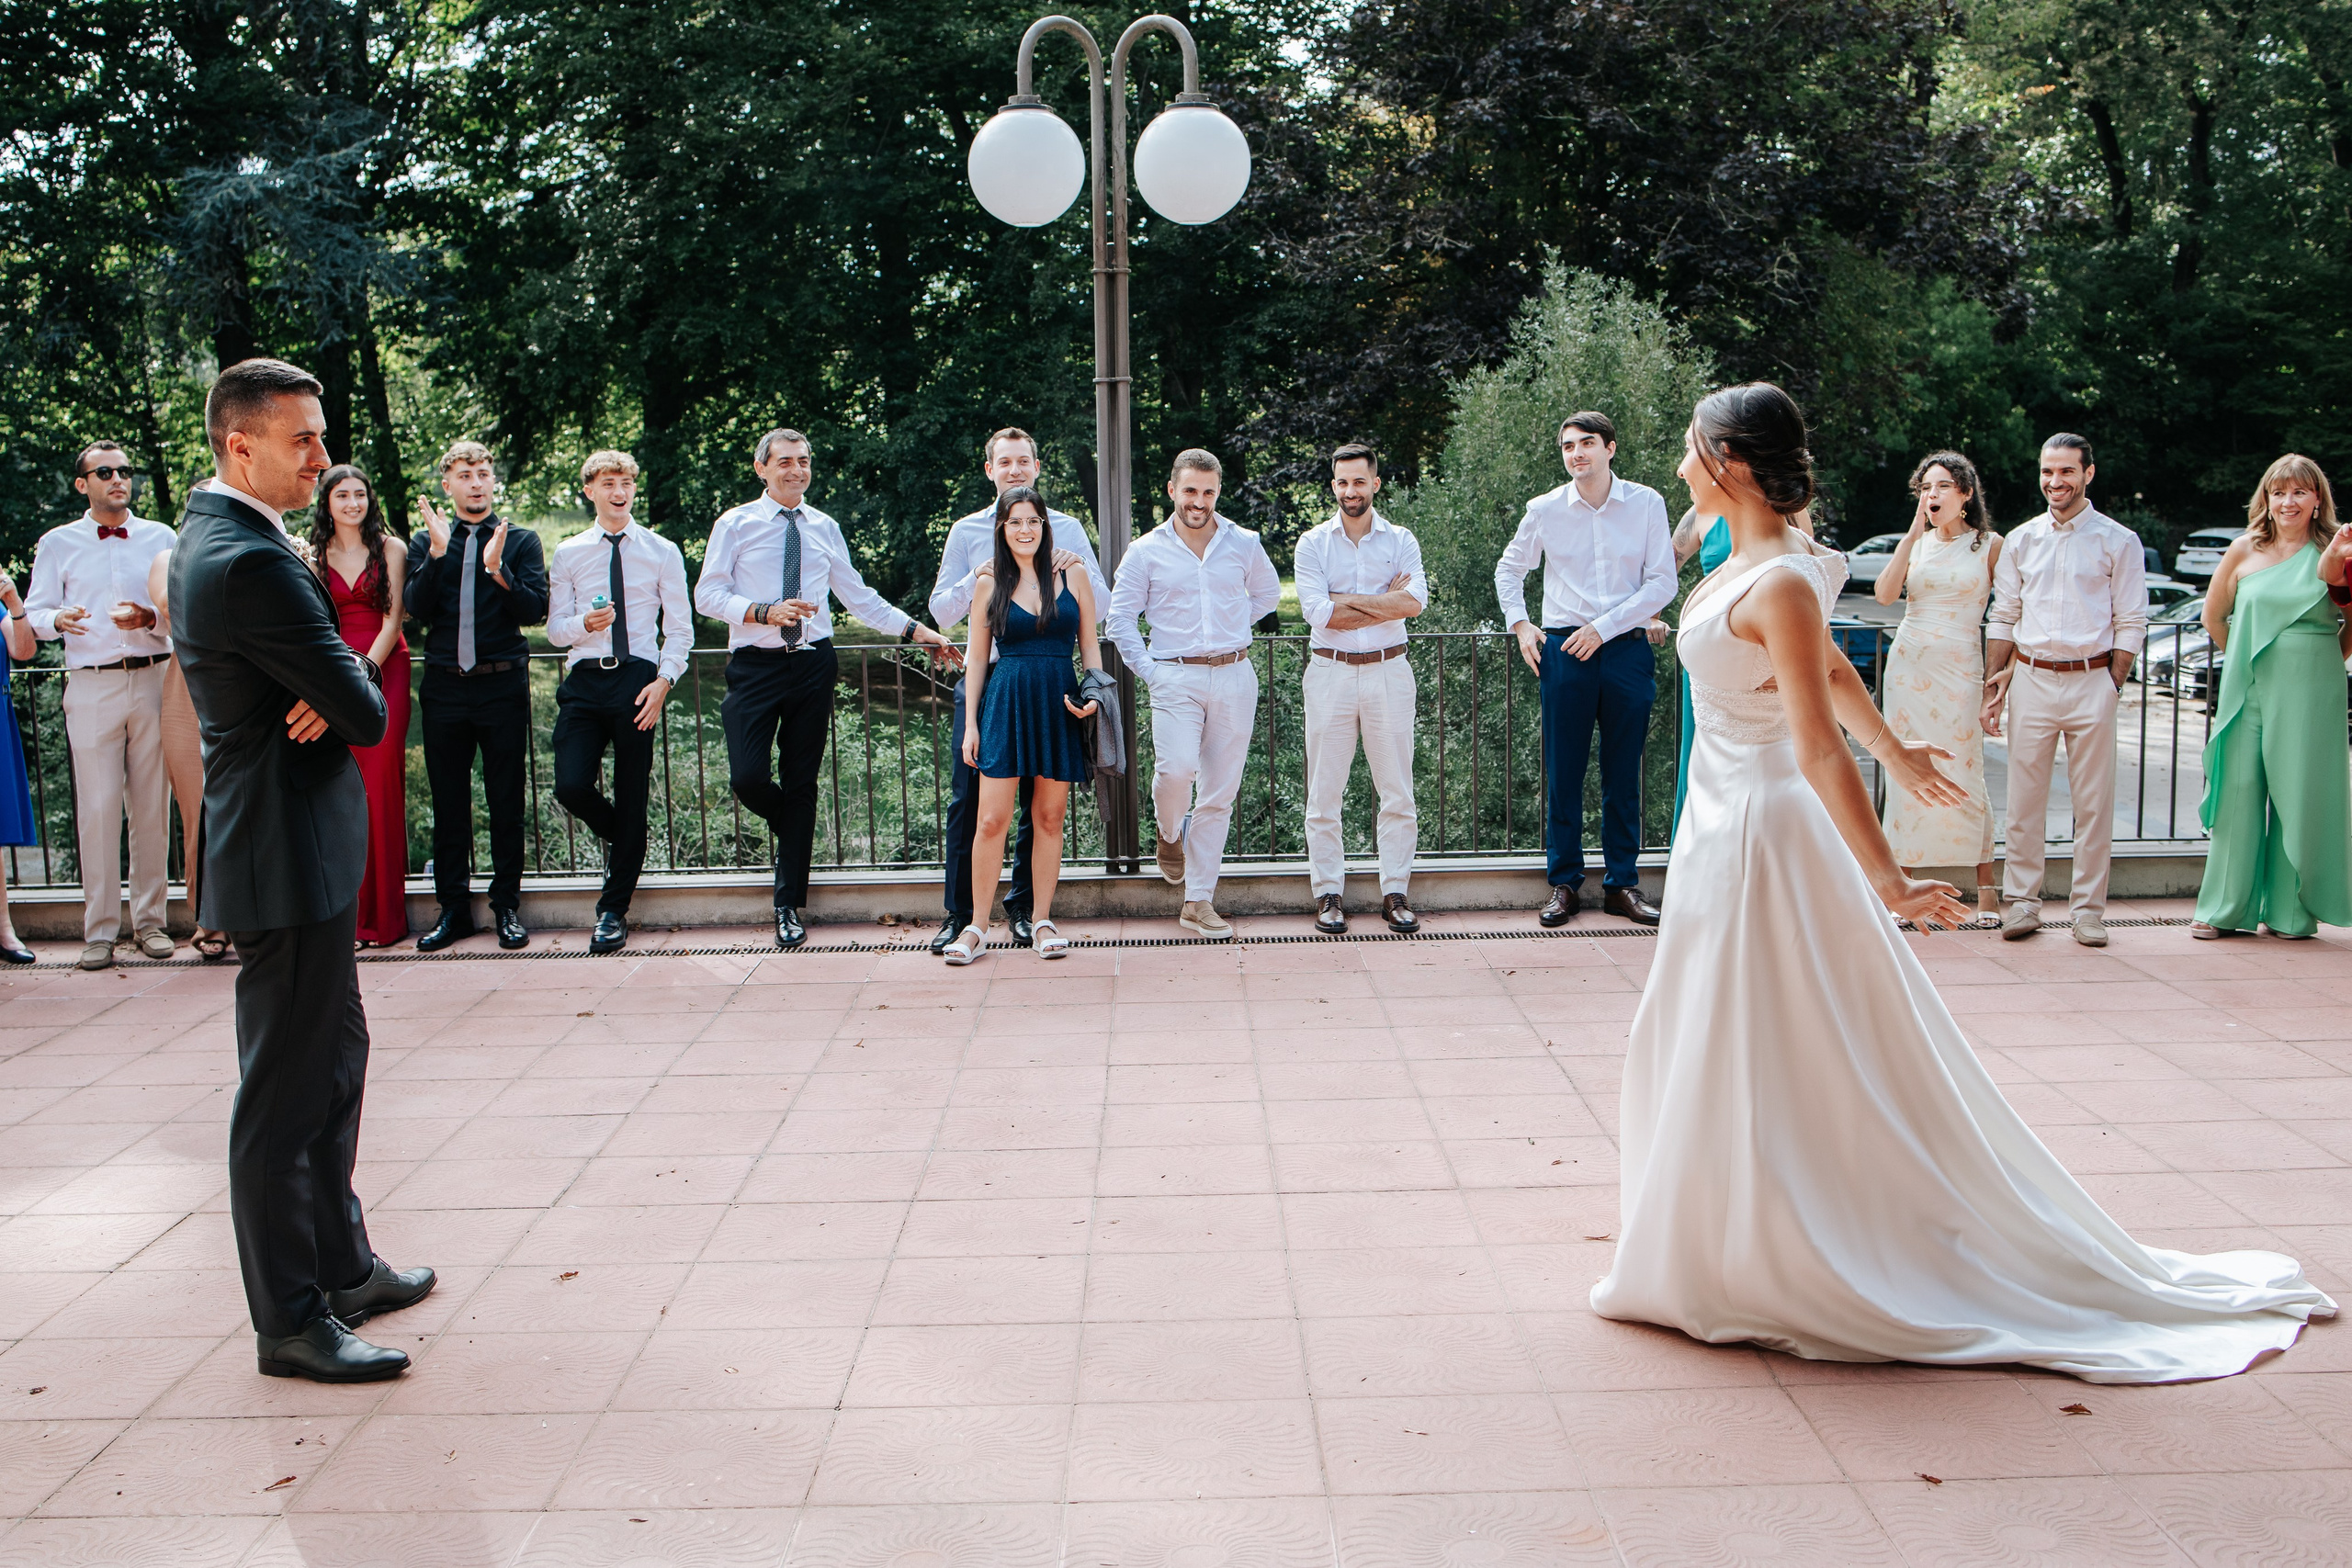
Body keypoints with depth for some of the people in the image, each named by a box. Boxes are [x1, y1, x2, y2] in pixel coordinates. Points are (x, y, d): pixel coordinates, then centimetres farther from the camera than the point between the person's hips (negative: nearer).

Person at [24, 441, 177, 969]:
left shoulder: (161, 538, 12)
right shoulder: (58, 544, 10)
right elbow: (35, 613, 7)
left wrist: (149, 619, -12)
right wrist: (59, 620, -15)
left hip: (153, 681, 1)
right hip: (91, 685, -1)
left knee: (152, 805, 2)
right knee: (98, 807, -5)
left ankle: (149, 920, 11)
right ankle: (100, 929, 1)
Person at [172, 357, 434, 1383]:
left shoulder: (210, 542, 12)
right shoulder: (253, 560, -22)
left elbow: (342, 685, 11)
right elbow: (367, 714, -21)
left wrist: (329, 695, -11)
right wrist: (349, 695, 1)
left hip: (296, 847, 11)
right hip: (291, 854, -11)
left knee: (334, 1058, 20)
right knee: (284, 1092, -2)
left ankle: (339, 1266, 33)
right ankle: (290, 1323, 9)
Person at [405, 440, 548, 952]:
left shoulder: (521, 541, 6)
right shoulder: (426, 541, 10)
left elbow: (534, 610, -5)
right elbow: (416, 608, -4)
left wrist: (497, 568, -19)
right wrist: (437, 553, -15)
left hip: (503, 684, -2)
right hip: (444, 687, 2)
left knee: (506, 800, 2)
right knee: (448, 801, 6)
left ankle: (507, 907, 12)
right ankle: (453, 907, 15)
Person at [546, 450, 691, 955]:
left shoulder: (662, 552, 6)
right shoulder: (569, 553, 10)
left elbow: (679, 628, 5)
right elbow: (555, 628, 9)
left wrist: (664, 680, -9)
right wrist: (585, 624, -13)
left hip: (639, 678, -1)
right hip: (584, 680, 1)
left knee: (631, 798, 1)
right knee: (571, 786, -13)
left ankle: (614, 912, 12)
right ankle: (618, 837, 23)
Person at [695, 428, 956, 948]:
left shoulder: (824, 528, 11)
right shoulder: (735, 525, 2)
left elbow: (858, 596, 15)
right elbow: (707, 594, -3)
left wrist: (915, 630, 10)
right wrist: (764, 612, -18)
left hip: (812, 665, 2)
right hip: (754, 666, -2)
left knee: (802, 784, 4)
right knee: (748, 776, -14)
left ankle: (789, 906, 13)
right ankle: (793, 831, 23)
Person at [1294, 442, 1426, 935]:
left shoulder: (1400, 540, 5)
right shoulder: (1313, 543, 3)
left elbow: (1415, 602, -12)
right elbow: (1316, 612, -10)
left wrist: (1345, 601, -12)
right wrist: (1385, 603, -10)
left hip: (1388, 670, 1)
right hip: (1330, 672, -1)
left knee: (1397, 791, 3)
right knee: (1325, 792, 1)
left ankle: (1396, 893, 11)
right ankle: (1328, 895, 9)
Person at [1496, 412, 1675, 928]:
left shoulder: (1646, 504, 1)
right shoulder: (1545, 510, 3)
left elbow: (1662, 582, -2)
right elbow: (1509, 569, 18)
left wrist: (1604, 627, -9)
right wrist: (1520, 625, 6)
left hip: (1626, 648, 0)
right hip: (1564, 649, 0)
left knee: (1623, 773, 5)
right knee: (1563, 772, 3)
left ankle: (1622, 884, 14)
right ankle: (1563, 882, 12)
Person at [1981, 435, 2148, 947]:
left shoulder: (2118, 541, 3)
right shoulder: (2020, 540, 10)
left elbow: (2131, 623, 1)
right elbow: (2003, 616, 13)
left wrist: (2111, 685, -6)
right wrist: (1995, 679, 4)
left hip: (2091, 681, -2)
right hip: (2031, 679, 2)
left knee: (2094, 802, 2)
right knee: (2024, 798, 3)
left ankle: (2088, 909, 10)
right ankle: (2021, 901, 12)